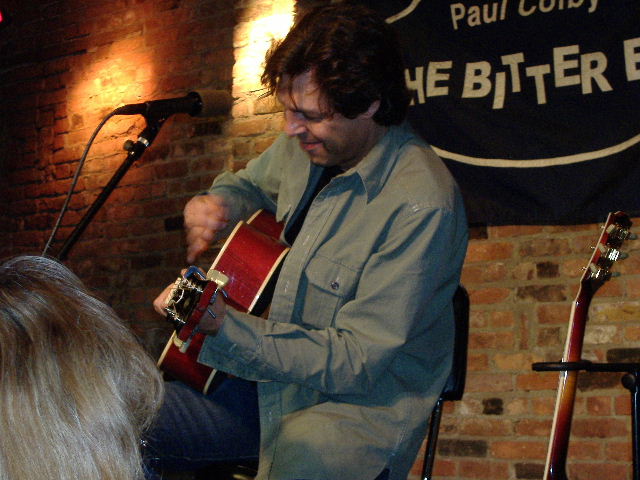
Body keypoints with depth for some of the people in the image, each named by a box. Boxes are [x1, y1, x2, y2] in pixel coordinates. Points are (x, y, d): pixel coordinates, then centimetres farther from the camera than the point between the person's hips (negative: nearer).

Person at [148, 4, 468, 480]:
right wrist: (213, 206, 1)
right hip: (269, 377, 7)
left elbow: (355, 362, -23)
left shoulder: (421, 206, -24)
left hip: (358, 404, -7)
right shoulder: (306, 145, 1)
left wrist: (223, 326, -32)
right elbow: (249, 183, 26)